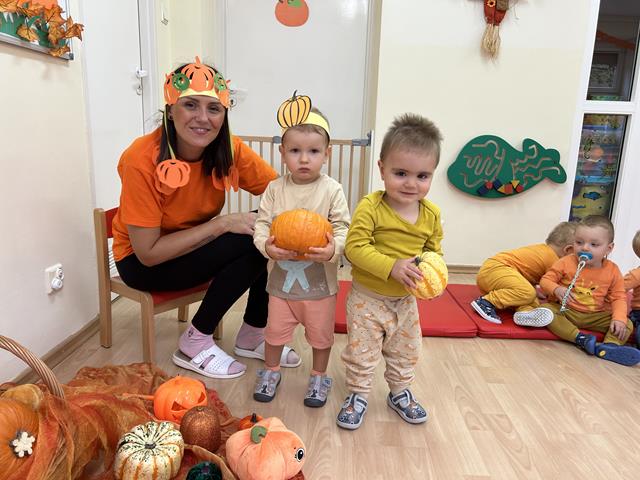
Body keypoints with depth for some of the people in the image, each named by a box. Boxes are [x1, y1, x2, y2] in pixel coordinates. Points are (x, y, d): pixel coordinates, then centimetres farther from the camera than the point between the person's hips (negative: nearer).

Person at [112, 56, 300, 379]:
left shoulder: (229, 150, -16)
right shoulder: (142, 160, -28)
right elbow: (148, 252, -26)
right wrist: (222, 223, -30)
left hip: (197, 247, 5)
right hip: (141, 263, -5)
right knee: (250, 241, -25)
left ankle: (253, 334, 1)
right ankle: (195, 342, -9)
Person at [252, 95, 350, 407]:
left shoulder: (332, 190, -11)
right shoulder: (275, 189, -5)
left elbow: (343, 228, -12)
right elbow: (262, 223, -5)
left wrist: (333, 249, -32)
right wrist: (267, 246, -25)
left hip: (320, 281, -1)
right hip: (281, 277, 2)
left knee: (321, 334, 16)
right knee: (275, 330, 18)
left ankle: (319, 376, 40)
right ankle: (270, 371, 43)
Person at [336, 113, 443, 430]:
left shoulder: (431, 214, -5)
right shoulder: (370, 208, -21)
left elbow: (434, 249, 7)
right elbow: (355, 248, -25)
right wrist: (392, 266, -33)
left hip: (405, 300, 5)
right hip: (367, 298, -4)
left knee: (406, 352, 21)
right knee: (361, 352, 9)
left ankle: (400, 392, 45)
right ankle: (358, 395, 33)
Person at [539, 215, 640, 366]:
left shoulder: (612, 270, -4)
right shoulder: (566, 263, -9)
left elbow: (618, 297, -1)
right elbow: (546, 280, -6)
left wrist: (619, 318, -18)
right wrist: (557, 290, -28)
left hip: (595, 317, 2)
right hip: (565, 311, -2)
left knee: (627, 325, -13)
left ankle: (607, 347, -35)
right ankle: (580, 338, -35)